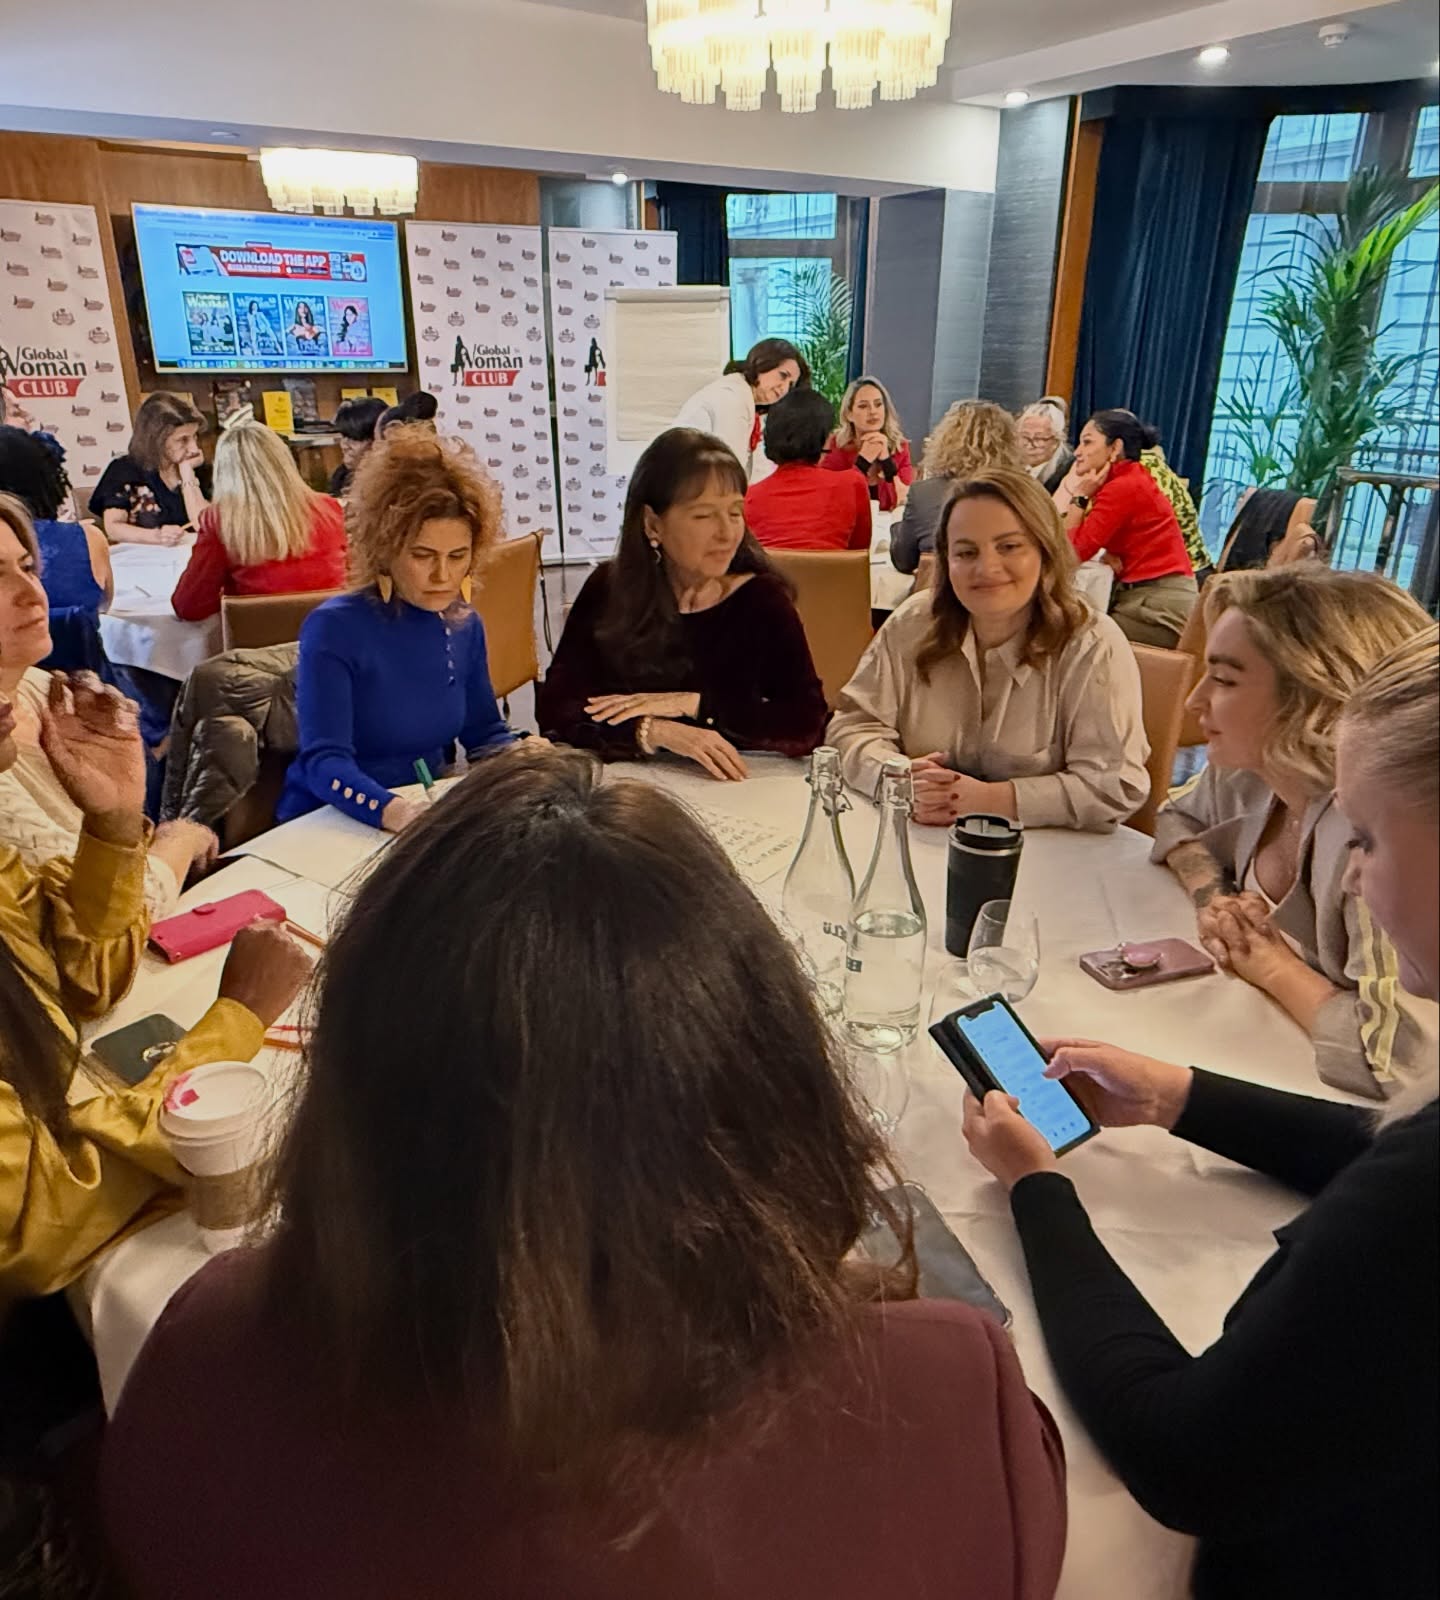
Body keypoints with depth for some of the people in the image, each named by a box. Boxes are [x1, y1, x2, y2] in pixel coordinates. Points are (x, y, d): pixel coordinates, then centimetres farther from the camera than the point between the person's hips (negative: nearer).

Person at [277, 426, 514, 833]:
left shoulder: (464, 626, 4)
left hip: (429, 813, 5)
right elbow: (324, 762, -22)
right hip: (328, 823, -4)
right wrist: (394, 812, -40)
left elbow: (485, 732, 13)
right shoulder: (333, 628, -13)